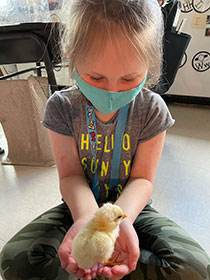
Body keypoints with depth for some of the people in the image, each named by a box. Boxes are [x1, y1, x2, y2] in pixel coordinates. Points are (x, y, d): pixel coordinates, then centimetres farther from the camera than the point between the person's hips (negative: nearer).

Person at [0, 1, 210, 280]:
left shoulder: (152, 109, -15)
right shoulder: (61, 107, -14)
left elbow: (141, 179, -13)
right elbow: (71, 175, -14)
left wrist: (121, 219, -34)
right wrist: (87, 216, -36)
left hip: (131, 205, 2)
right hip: (81, 204, 0)